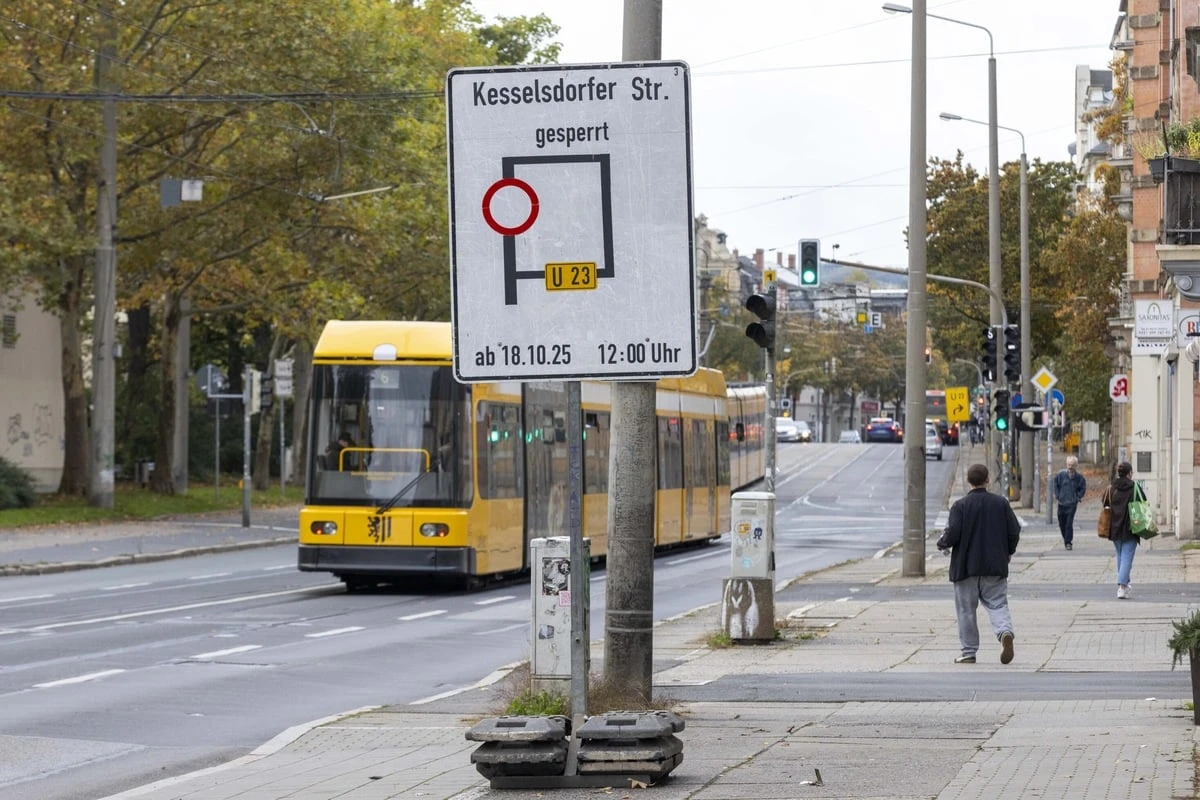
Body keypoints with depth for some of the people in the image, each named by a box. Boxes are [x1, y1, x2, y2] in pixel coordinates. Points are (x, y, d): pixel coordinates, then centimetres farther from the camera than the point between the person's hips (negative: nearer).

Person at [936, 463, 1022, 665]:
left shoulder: (960, 505, -9)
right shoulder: (1001, 503, 1)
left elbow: (953, 533, -15)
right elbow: (1014, 532, 1)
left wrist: (942, 544, 7)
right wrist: (1007, 552, 18)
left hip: (965, 565, -2)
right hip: (995, 566, 2)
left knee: (966, 610, 7)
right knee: (997, 604, 6)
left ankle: (969, 652, 9)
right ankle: (1005, 632, -24)